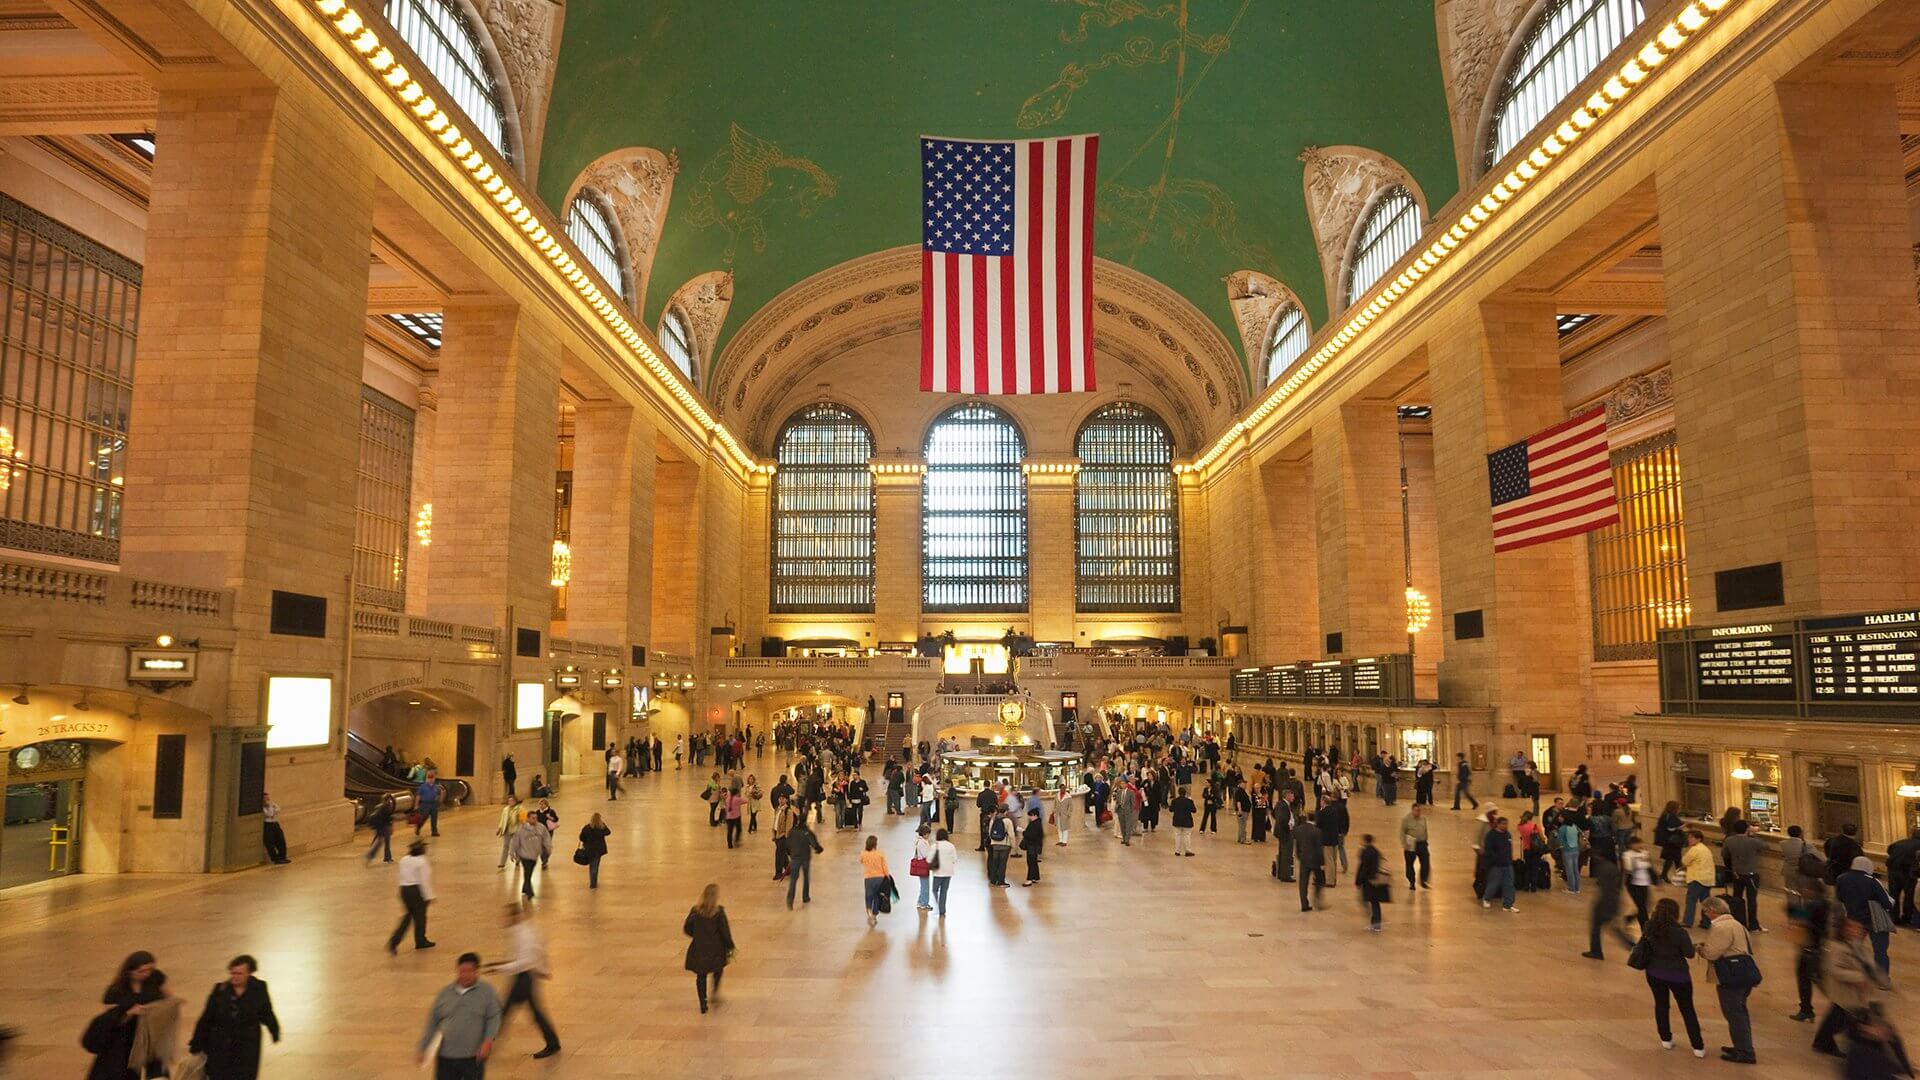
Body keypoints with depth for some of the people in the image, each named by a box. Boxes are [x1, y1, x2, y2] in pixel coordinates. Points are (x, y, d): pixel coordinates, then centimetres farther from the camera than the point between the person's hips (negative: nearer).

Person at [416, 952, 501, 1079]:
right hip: (446, 1056, 3)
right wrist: (421, 1048, 7)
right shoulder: (445, 992, 6)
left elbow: (494, 1018, -4)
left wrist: (488, 1040, -19)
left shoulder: (487, 992, -2)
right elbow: (432, 1022, 10)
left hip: (473, 1058, -2)